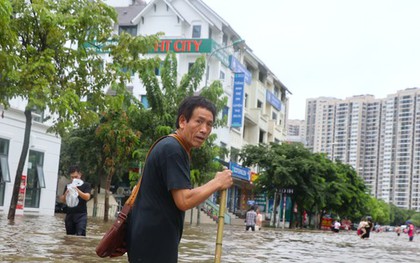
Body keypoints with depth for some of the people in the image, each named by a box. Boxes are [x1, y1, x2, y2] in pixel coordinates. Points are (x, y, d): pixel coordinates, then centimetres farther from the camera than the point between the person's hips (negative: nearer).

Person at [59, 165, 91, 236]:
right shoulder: (68, 186, 16)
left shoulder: (86, 185, 6)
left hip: (81, 214, -4)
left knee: (80, 235, -16)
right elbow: (63, 200, 12)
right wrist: (66, 194, -10)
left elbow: (87, 197, -9)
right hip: (69, 214, 4)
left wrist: (77, 190, -23)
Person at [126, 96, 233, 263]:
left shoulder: (173, 148, 16)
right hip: (152, 243, -10)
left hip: (154, 239, 10)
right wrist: (217, 183, -11)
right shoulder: (172, 149, -16)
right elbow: (184, 201, -22)